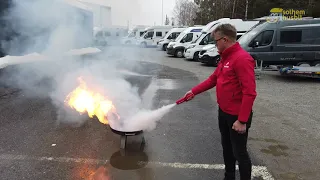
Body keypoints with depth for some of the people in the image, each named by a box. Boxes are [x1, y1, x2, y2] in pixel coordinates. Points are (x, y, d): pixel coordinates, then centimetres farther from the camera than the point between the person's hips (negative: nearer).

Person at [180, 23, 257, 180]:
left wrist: (242, 120, -25)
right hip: (223, 112, 9)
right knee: (227, 148, 21)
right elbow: (213, 79, 18)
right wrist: (194, 91, 13)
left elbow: (249, 93, -25)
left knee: (239, 152, 5)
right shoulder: (225, 57, 9)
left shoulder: (242, 58, -21)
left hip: (237, 116, -9)